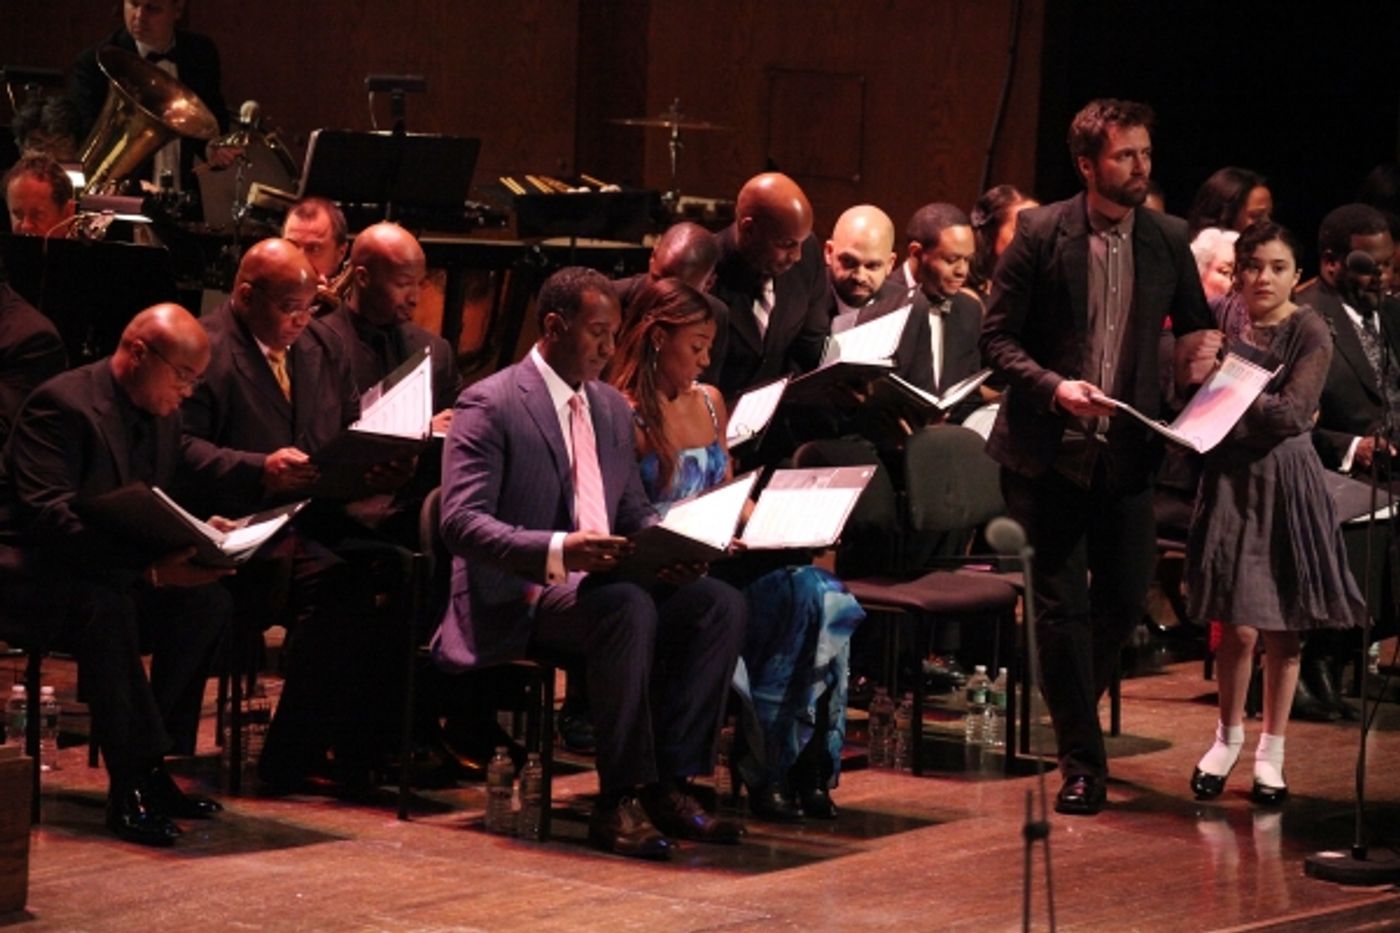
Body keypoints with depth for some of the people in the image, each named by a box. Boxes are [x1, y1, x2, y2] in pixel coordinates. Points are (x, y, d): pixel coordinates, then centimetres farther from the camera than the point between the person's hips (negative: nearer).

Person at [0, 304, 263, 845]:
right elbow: (49, 516, -28)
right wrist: (149, 570, -37)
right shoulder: (63, 404, -18)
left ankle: (159, 768, -13)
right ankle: (133, 785, -33)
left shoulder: (163, 415, 10)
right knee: (105, 607, -38)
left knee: (207, 599, -17)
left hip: (121, 574, 8)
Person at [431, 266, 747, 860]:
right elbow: (461, 523, -17)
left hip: (600, 580, 8)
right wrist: (557, 550, -33)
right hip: (521, 599, -8)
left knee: (720, 603, -18)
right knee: (628, 608, -37)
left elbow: (635, 510, 23)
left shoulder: (613, 409, 18)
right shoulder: (489, 406, -7)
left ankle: (670, 783, -17)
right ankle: (619, 803, -29)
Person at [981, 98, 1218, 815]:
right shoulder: (1041, 234, -7)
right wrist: (1054, 387, -21)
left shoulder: (1168, 240, 3)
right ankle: (1080, 762, 8)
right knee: (1063, 607, -1)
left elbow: (1196, 326, 17)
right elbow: (997, 337, -6)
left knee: (1127, 597, 7)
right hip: (1048, 452, -3)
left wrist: (1202, 352, -6)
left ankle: (1072, 704, 36)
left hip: (1127, 452, 3)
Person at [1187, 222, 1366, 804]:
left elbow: (1293, 412, -16)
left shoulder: (1309, 331, -6)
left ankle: (1271, 752, 19)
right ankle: (1228, 736, 18)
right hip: (1231, 479, 1)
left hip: (1287, 482, -1)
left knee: (1282, 631, 6)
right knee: (1238, 627, -4)